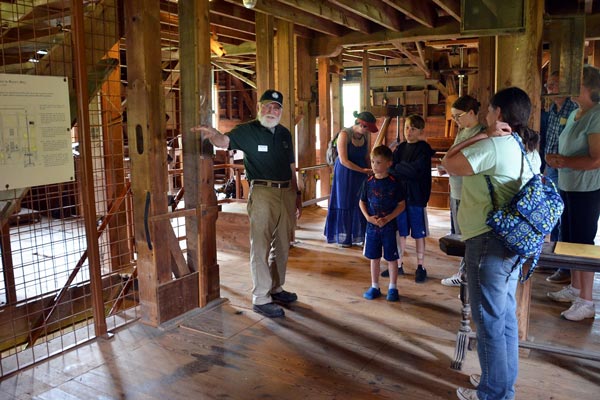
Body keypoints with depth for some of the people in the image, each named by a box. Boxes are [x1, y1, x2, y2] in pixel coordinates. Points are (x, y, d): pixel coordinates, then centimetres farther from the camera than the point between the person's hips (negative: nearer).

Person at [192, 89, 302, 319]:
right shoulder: (248, 131, -4)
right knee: (261, 248, -3)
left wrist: (297, 194, 18)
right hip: (262, 193, -6)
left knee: (282, 246, 15)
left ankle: (276, 289, 31)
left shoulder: (284, 133, 14)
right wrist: (213, 134, -44)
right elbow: (224, 141, -22)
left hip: (286, 192, 7)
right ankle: (261, 299, 6)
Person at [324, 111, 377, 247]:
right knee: (345, 204, 6)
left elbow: (366, 157, 10)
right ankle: (344, 238, 17)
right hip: (345, 174, -5)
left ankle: (358, 237, 14)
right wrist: (364, 170, -22)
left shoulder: (365, 136, 1)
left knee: (360, 205, 4)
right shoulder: (344, 134, -16)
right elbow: (343, 161, -21)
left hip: (361, 175, 5)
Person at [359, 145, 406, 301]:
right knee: (374, 257, 12)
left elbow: (401, 205, -6)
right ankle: (374, 287, 26)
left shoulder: (394, 183, -9)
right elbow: (362, 202, 8)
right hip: (372, 226, 3)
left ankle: (392, 288, 21)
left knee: (391, 258, 6)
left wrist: (387, 219, -17)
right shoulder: (368, 182, 0)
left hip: (389, 227, -3)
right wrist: (368, 217, -9)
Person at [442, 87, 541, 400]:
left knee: (489, 320, 3)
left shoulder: (493, 145, -19)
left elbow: (448, 164, -12)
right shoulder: (530, 150, 11)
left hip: (488, 242, -10)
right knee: (505, 315, 19)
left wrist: (484, 136, -9)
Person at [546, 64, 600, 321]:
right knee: (569, 239, 17)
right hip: (567, 187, 9)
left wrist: (562, 161, -19)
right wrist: (554, 164, 7)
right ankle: (575, 288, 33)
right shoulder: (574, 114, 12)